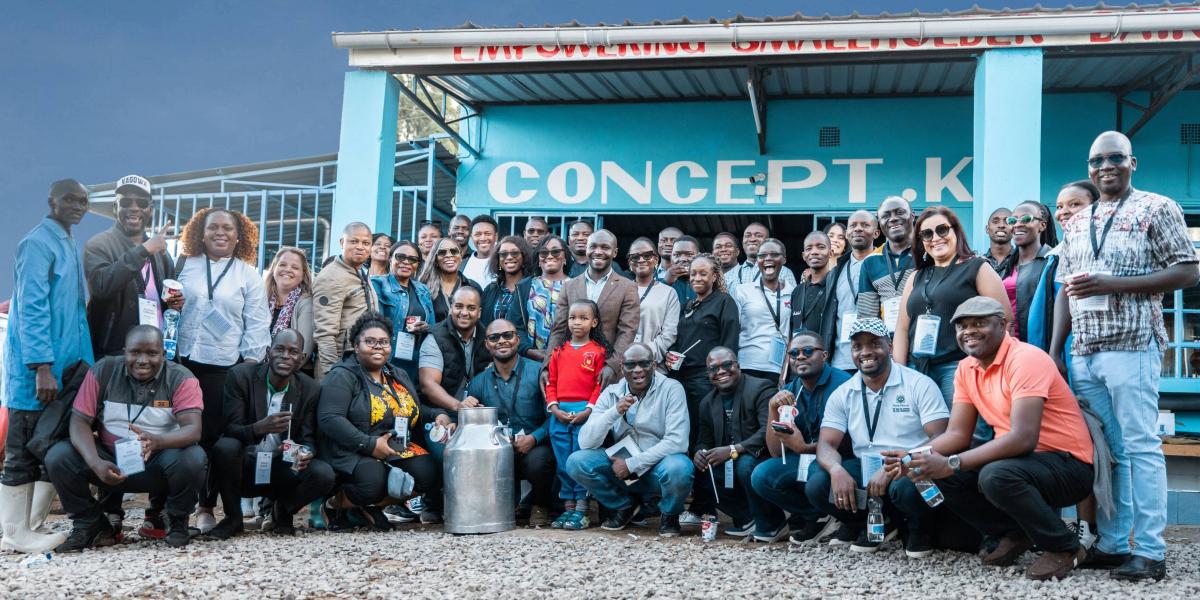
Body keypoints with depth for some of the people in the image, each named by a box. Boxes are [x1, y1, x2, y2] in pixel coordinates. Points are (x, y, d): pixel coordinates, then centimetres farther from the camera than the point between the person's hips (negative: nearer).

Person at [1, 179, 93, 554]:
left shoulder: (69, 245, 16)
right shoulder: (38, 243, -11)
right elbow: (32, 308, -19)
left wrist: (82, 364, 15)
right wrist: (42, 366, -23)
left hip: (64, 366, 9)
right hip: (37, 368, -9)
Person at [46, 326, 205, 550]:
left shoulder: (181, 379, -10)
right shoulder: (103, 371, -4)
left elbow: (193, 429, -23)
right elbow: (79, 422, -9)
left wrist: (157, 441, -45)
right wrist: (96, 463, -28)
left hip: (159, 464, -2)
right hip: (111, 461, 2)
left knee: (192, 458, -33)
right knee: (57, 457, -20)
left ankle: (177, 520, -1)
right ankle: (91, 523, 4)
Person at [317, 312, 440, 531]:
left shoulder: (400, 378, 21)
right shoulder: (343, 377, -2)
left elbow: (418, 413, 30)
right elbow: (329, 418, -14)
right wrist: (370, 445, -20)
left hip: (400, 450, 7)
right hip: (353, 453, -6)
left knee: (429, 474, -20)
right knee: (374, 481, -35)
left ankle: (372, 505, 0)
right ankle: (334, 505, -2)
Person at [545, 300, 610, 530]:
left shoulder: (598, 351, 0)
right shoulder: (559, 352, 12)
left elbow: (600, 384, -4)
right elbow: (551, 382, 11)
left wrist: (588, 411, -13)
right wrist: (554, 408, -2)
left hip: (585, 413, -4)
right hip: (559, 414, 4)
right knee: (563, 464, 8)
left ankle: (581, 509, 3)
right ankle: (568, 507, 16)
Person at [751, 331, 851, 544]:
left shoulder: (842, 384, -16)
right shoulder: (788, 392, 3)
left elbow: (847, 442, -18)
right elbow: (776, 452, -2)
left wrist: (805, 448, -32)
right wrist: (773, 409, -15)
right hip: (803, 460, 6)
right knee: (762, 476, -17)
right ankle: (818, 516, -2)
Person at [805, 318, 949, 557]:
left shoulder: (920, 384, -5)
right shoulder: (842, 395, 7)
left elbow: (940, 440, -13)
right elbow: (826, 444, 1)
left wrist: (893, 467, -27)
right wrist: (837, 470, -25)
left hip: (908, 469, -4)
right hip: (865, 469, 4)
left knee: (904, 486, -38)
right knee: (817, 486, -21)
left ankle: (921, 526, -1)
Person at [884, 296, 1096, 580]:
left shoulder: (1026, 359, -21)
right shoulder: (966, 369, 4)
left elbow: (1024, 438, -31)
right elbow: (957, 434, 3)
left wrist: (952, 464, -34)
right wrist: (916, 455, -17)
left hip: (1068, 466, -8)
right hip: (1018, 459, 8)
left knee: (996, 476, -35)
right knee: (936, 472, -7)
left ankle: (1064, 547, -9)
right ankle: (1014, 534, 10)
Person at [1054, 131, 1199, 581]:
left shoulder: (1157, 208, 0)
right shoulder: (1076, 223, 17)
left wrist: (1112, 283, -15)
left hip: (1132, 347, -6)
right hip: (1084, 353, 6)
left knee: (1140, 447, -5)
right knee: (1103, 450, 8)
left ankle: (1149, 551, -1)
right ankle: (1113, 543, 14)